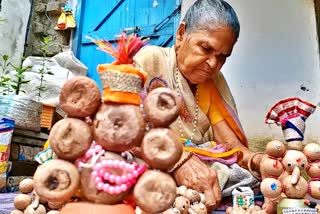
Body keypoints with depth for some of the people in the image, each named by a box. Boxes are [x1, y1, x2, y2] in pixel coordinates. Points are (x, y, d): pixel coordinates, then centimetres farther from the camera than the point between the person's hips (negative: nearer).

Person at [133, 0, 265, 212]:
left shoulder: (214, 81, 9)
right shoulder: (149, 61, -6)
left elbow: (231, 145, 1)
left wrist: (259, 160, -21)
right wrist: (179, 158, -35)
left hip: (206, 176, 4)